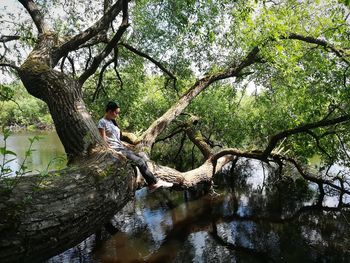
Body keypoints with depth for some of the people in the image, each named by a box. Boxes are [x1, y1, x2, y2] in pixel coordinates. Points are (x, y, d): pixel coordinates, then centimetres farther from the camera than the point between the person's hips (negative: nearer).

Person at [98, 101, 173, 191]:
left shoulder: (112, 121, 18)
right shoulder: (102, 122, -7)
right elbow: (104, 141, -12)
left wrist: (125, 146, 10)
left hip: (121, 147, 8)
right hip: (115, 150, -8)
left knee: (141, 159, -7)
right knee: (139, 161, -16)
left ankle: (152, 184, -6)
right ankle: (154, 182, -4)